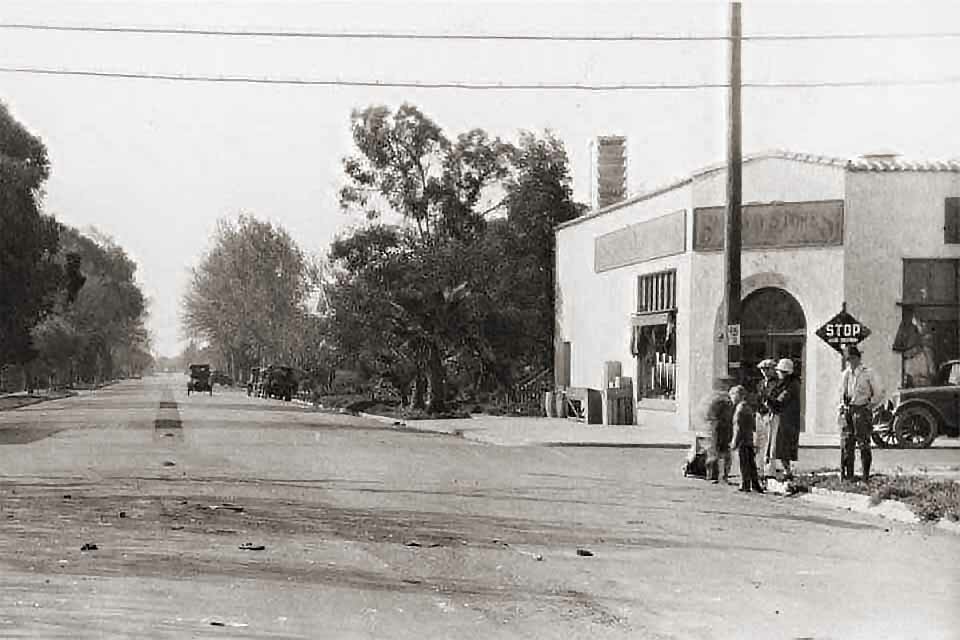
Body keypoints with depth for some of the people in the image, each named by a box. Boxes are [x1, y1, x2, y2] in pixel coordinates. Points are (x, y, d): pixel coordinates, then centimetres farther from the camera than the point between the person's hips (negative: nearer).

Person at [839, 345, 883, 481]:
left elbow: (878, 395, 2)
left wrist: (869, 406, -5)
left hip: (862, 411, -5)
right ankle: (847, 475, 7)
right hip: (847, 412, 5)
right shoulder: (845, 375, 14)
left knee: (864, 445, -5)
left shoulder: (868, 374, 0)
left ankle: (866, 476, -1)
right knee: (846, 444, 2)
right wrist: (843, 407, 12)